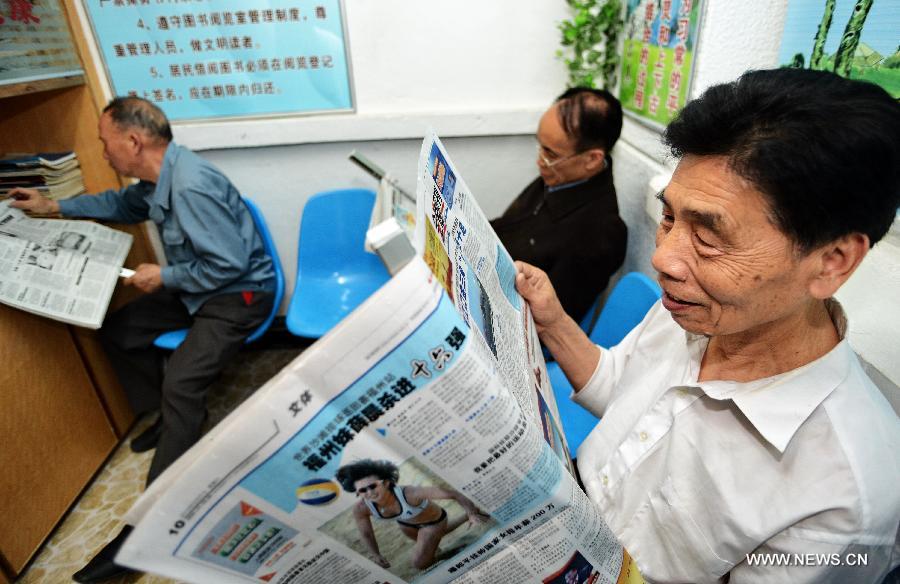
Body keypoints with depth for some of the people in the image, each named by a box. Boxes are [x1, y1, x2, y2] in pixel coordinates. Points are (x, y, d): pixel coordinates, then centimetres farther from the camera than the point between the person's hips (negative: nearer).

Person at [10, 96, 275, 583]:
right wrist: (55, 207, 26)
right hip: (195, 287, 10)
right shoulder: (159, 178, 4)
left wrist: (164, 277, -15)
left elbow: (230, 264, -28)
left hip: (237, 294, -10)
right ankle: (169, 418, 26)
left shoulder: (191, 187, -28)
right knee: (116, 330, 14)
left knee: (180, 383, -24)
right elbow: (124, 204, 28)